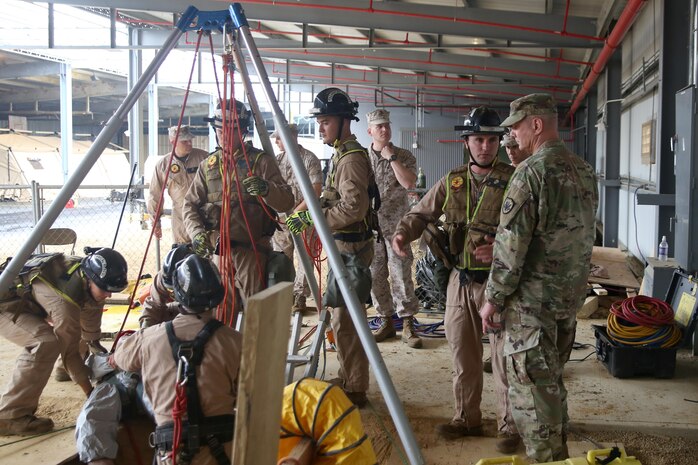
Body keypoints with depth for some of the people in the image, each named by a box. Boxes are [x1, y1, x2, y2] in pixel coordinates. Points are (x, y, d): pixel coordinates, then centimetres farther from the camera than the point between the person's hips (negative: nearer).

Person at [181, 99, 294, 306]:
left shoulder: (261, 161, 0)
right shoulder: (208, 164, 12)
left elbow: (287, 202, -7)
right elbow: (190, 204, 11)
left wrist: (267, 189, -29)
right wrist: (196, 233, -8)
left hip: (251, 249, -4)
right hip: (215, 250, 4)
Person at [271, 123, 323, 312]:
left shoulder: (310, 159, -7)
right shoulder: (277, 159, 7)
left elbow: (315, 192, -11)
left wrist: (296, 212, -15)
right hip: (280, 217, 5)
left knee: (304, 259, 1)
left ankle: (299, 296, 10)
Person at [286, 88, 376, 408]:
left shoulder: (352, 157, -16)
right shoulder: (341, 154, 16)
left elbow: (354, 206, -26)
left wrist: (312, 217, -21)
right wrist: (308, 214, 10)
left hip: (351, 248, -11)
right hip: (342, 246, 11)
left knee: (345, 320, -6)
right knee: (341, 316, 17)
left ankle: (355, 391, 3)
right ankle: (348, 381, 29)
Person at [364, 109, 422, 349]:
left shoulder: (403, 156, 1)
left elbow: (408, 183, -16)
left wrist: (391, 157, -13)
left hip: (395, 225, -3)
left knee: (401, 275, -4)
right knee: (375, 276, 7)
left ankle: (408, 324, 4)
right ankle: (386, 321, 19)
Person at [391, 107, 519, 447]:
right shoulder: (451, 182, 8)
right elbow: (421, 214, 11)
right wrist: (403, 233, -10)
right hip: (460, 280, 4)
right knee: (462, 355, 14)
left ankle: (510, 425, 17)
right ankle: (467, 419, 29)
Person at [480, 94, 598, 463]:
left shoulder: (531, 173, -18)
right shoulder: (584, 170, 8)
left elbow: (511, 244, -19)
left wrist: (494, 298, -11)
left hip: (533, 298, -9)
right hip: (572, 295, 9)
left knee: (530, 388, 1)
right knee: (552, 380, 22)